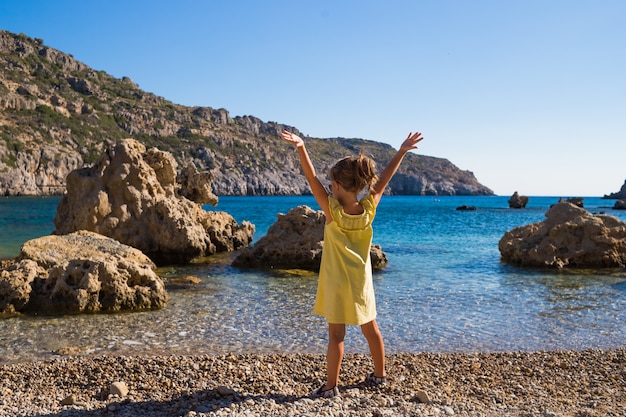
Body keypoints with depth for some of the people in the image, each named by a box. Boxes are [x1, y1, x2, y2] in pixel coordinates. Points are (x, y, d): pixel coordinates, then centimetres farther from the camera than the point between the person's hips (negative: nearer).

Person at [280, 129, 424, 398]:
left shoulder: (333, 211, -21)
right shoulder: (369, 208, -12)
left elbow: (312, 179, -24)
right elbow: (383, 180, -3)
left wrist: (300, 147, -30)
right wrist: (402, 151, 4)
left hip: (337, 283, -4)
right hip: (362, 282, 4)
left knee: (336, 335, 3)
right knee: (370, 329, 17)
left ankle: (331, 386, 10)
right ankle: (379, 375, 32)